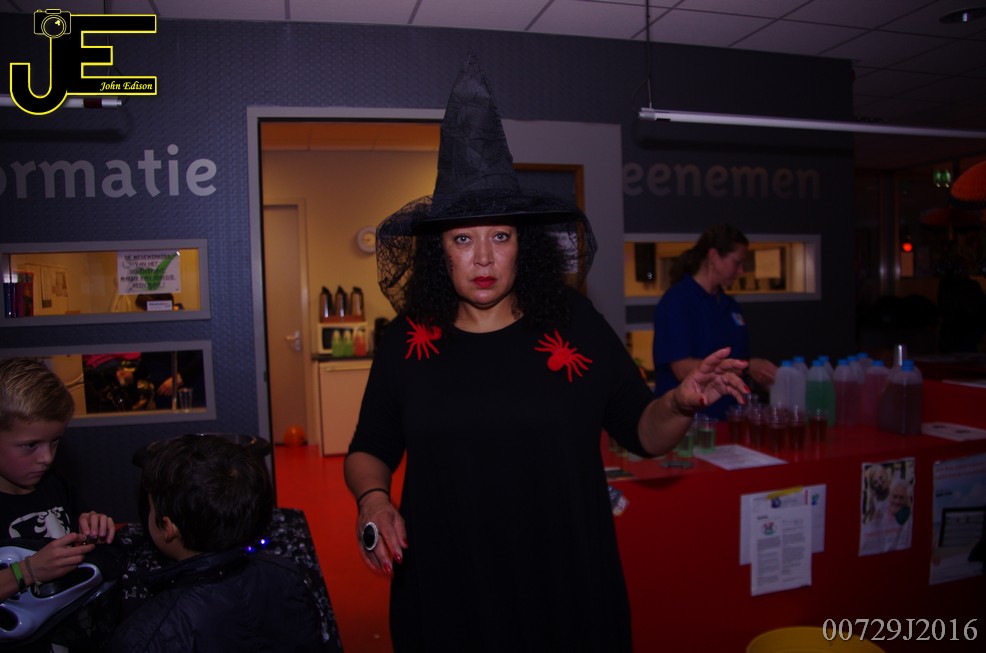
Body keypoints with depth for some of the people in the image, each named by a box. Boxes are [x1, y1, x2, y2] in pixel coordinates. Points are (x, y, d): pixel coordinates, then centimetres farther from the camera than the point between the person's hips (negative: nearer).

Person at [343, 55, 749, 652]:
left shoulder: (577, 325, -5)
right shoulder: (408, 342, -3)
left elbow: (644, 434, 1)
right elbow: (369, 452, 7)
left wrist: (682, 405, -19)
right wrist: (373, 499, -13)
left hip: (567, 588, 0)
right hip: (444, 596, 1)